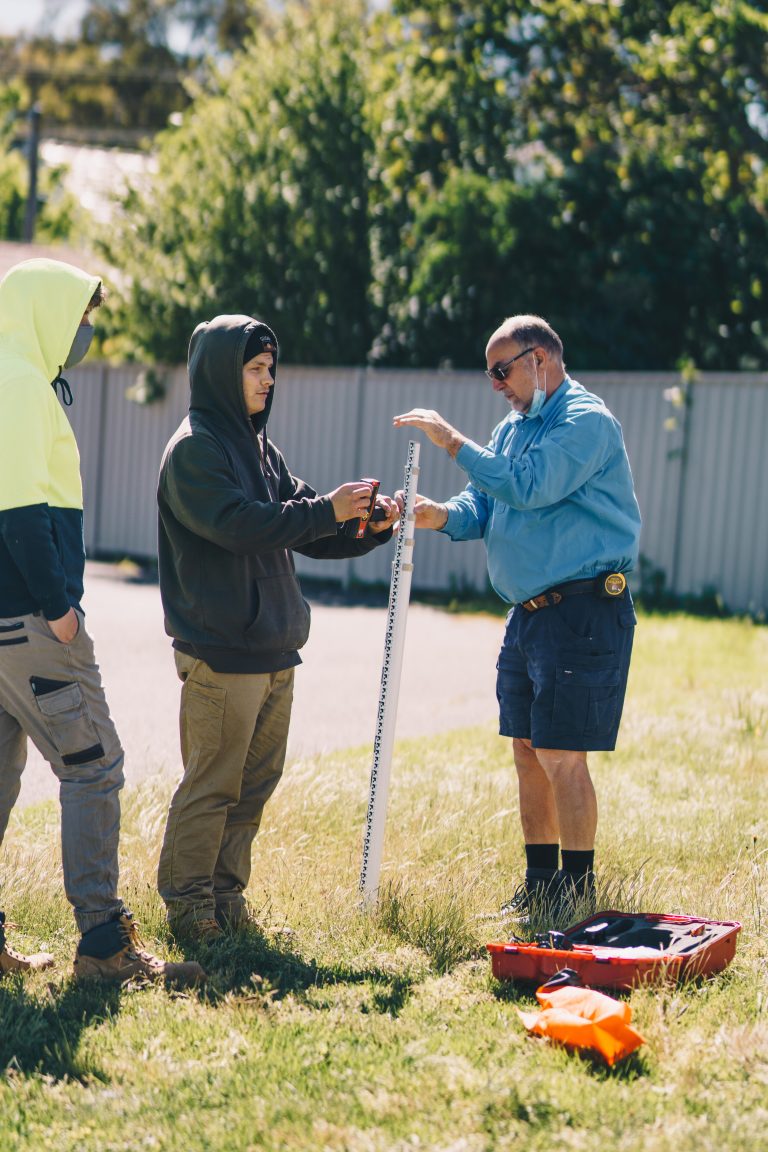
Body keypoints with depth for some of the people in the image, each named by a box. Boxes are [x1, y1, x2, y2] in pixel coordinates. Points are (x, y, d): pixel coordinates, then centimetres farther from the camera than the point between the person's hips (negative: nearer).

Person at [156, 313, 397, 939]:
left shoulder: (260, 447, 17)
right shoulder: (194, 449, -9)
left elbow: (306, 530, 18)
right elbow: (240, 524, -21)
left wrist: (369, 528, 1)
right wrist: (327, 511, -20)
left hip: (275, 648, 8)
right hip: (220, 650, -8)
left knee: (257, 781, 12)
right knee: (211, 783, -5)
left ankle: (226, 892, 21)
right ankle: (188, 902, 4)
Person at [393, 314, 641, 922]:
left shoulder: (586, 422, -12)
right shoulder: (514, 428, 17)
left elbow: (527, 486, -24)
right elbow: (485, 505, 12)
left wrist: (454, 441, -18)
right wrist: (444, 516, -9)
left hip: (583, 613, -9)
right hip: (529, 613, 9)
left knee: (562, 756, -9)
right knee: (529, 752, 12)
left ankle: (577, 896, -1)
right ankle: (539, 886, 22)